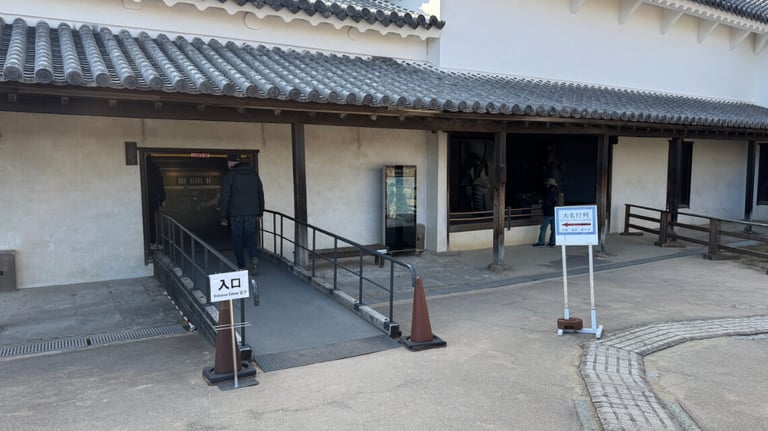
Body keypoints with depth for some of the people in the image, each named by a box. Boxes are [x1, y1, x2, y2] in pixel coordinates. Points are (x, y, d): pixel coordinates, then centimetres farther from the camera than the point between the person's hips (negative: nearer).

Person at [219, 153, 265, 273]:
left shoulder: (229, 176, -5)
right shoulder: (254, 174, 10)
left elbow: (224, 197, -8)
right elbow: (261, 194, 13)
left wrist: (223, 216, -2)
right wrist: (260, 212, 19)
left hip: (236, 214, -4)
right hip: (252, 213, 4)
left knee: (237, 240, 8)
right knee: (250, 236, 13)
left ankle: (241, 267, 9)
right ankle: (254, 258, -10)